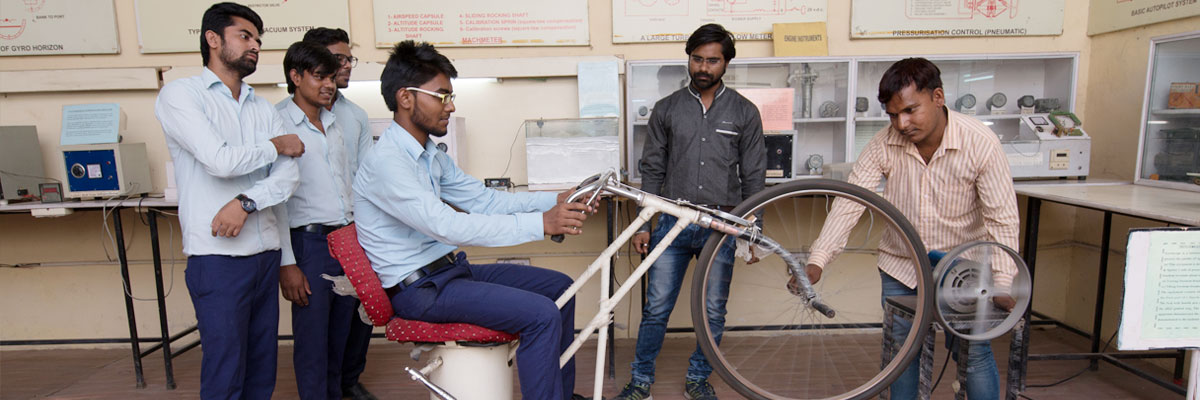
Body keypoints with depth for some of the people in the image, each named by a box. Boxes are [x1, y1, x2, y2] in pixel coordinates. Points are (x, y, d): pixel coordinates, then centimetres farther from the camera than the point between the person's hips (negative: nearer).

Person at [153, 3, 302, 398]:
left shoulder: (262, 108, 13)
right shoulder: (180, 94, -2)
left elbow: (289, 175, 2)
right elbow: (220, 160, -17)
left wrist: (246, 202, -15)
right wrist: (275, 145, -1)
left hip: (267, 251, 5)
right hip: (218, 256, -5)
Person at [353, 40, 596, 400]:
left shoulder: (431, 156, 9)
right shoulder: (385, 161, -21)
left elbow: (484, 199, 6)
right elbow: (448, 226, -31)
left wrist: (556, 201, -6)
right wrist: (541, 223, -34)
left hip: (450, 269, 9)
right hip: (419, 288, -9)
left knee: (559, 286, 8)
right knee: (541, 315, -23)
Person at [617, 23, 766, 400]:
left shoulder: (745, 113, 4)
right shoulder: (666, 109, 6)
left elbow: (754, 178, 5)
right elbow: (652, 171, 6)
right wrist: (643, 226, 3)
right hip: (673, 222, 0)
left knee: (713, 311, 9)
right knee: (656, 308, 3)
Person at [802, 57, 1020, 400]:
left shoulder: (980, 143, -18)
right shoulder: (885, 143, -15)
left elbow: (1002, 219, -15)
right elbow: (849, 203, -16)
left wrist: (1003, 283, -25)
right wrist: (818, 261, -25)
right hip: (900, 267, 2)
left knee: (974, 354, 6)